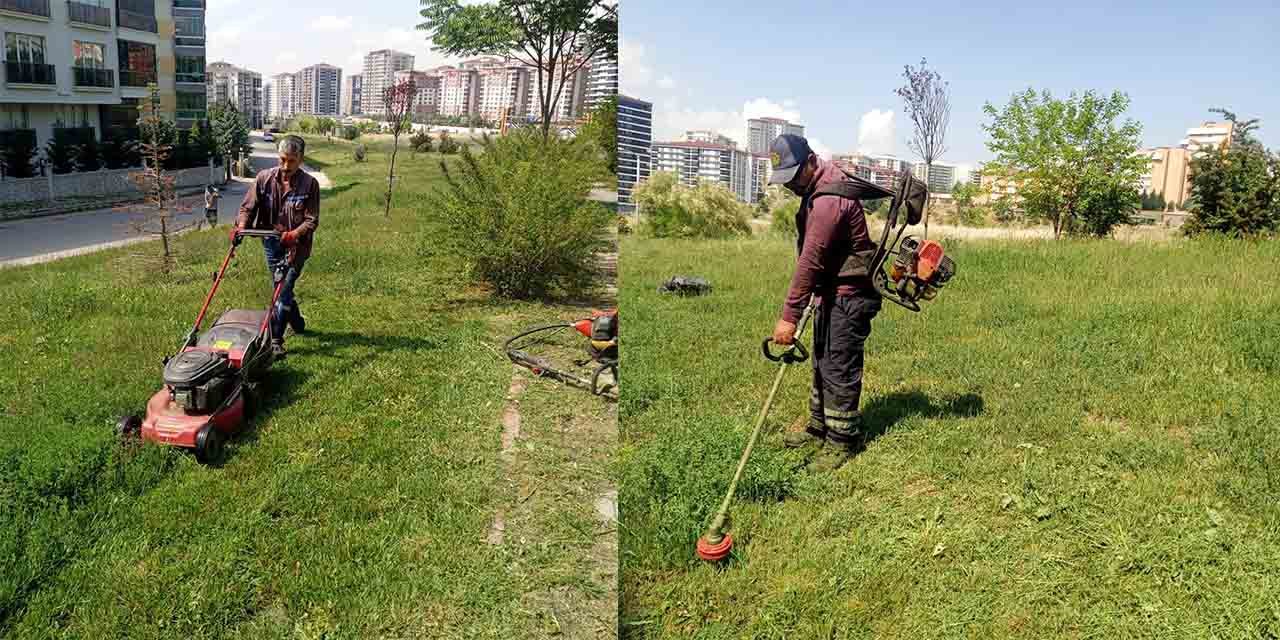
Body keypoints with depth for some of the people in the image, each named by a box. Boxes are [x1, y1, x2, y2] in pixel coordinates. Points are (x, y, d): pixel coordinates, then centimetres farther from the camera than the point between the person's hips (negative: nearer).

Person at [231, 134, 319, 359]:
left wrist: (294, 235, -31)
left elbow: (311, 220, -14)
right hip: (272, 242, 4)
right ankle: (298, 323, 39)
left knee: (283, 289, -11)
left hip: (297, 245, -4)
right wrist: (241, 226, -20)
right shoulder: (265, 178, -4)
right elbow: (248, 207, -2)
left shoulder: (309, 184, -12)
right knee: (280, 289, 15)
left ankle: (275, 340, -5)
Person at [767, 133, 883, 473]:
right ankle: (820, 429, 28)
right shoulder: (817, 188, 9)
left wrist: (789, 316, -28)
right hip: (831, 292, 10)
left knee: (839, 369, -4)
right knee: (822, 364, 17)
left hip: (849, 295, -10)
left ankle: (841, 442, 6)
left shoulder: (829, 199, -24)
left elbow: (810, 260, -28)